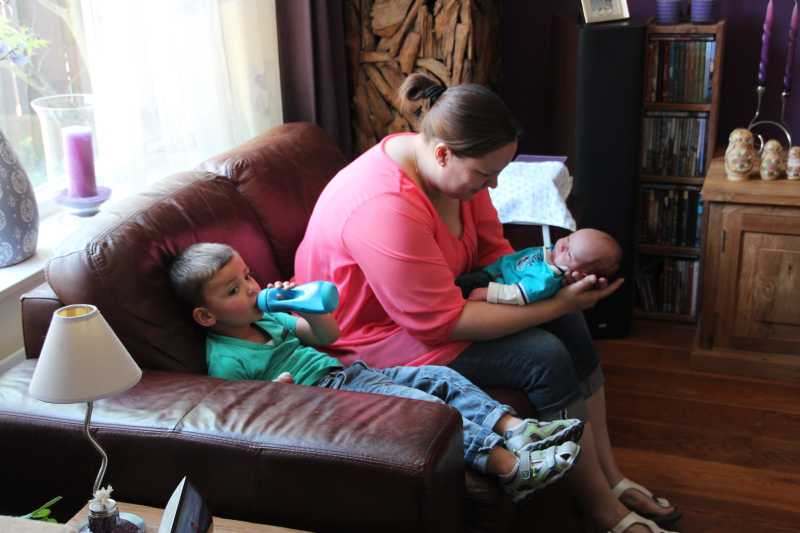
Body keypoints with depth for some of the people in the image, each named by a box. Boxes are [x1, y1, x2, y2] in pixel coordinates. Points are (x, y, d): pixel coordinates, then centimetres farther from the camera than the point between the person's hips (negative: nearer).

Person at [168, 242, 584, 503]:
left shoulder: (266, 319, 16)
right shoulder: (226, 361, -10)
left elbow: (327, 335, 19)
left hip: (346, 373, 10)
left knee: (442, 378, -1)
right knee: (423, 405, -24)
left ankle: (515, 429, -6)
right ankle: (510, 468, -28)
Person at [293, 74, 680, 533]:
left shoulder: (455, 165, -7)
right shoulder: (385, 209, -34)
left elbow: (493, 250, 4)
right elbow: (443, 322, -30)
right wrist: (554, 305, -25)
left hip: (439, 301, 9)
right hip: (378, 335, -9)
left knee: (570, 325, -3)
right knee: (545, 357, -20)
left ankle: (611, 475, 10)